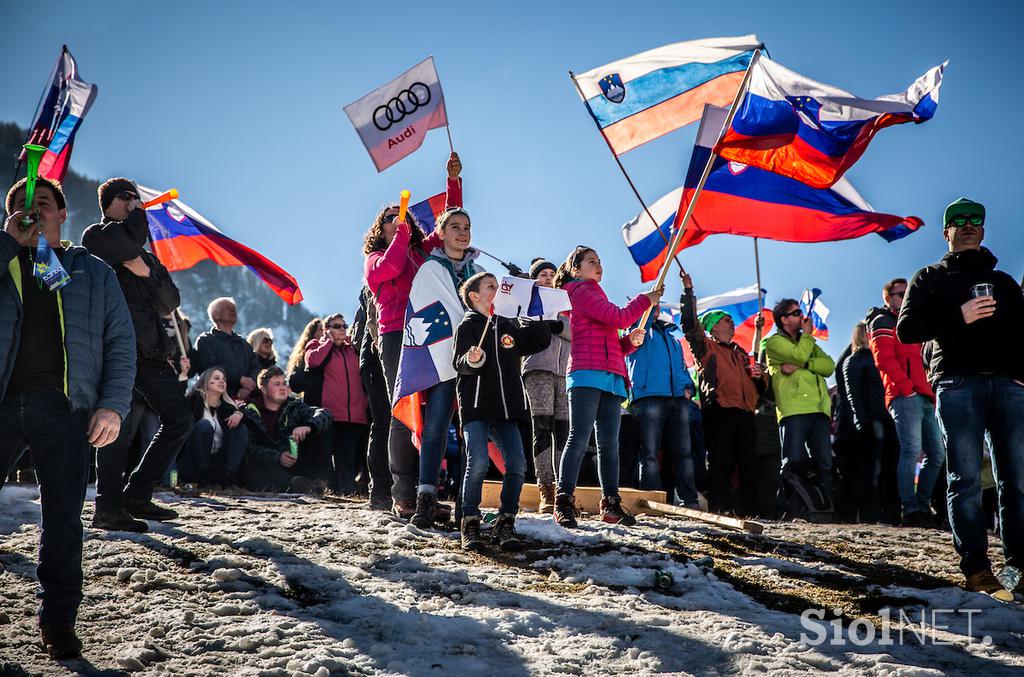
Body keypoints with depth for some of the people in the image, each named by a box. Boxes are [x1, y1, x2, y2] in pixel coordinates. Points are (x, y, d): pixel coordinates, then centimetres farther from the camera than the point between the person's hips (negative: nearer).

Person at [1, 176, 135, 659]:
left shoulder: (93, 271, 15)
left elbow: (121, 343, 8)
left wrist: (112, 405, -4)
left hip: (63, 407, 0)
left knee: (63, 518, 0)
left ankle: (58, 620, 10)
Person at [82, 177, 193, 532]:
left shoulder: (147, 256, 27)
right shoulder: (96, 236, 6)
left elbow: (170, 302, 14)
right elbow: (130, 239, -18)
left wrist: (145, 271, -4)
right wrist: (138, 213, 2)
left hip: (150, 348, 7)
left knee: (179, 419, 3)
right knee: (121, 426, -9)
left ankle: (137, 494, 10)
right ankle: (108, 509, -1)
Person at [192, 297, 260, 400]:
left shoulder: (243, 343, 25)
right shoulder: (205, 341, 8)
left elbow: (256, 367, 12)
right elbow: (211, 367, -9)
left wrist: (248, 388, -8)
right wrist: (240, 379, -13)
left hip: (245, 399, 4)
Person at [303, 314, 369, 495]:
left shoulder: (353, 349, 23)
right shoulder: (316, 346, 11)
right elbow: (313, 360, -13)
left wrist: (352, 342, 9)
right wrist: (330, 341, 1)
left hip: (354, 415, 4)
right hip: (329, 412, -4)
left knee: (349, 456, 1)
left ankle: (346, 491, 2)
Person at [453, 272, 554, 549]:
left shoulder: (509, 326, 20)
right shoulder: (468, 326, 3)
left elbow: (541, 341, 18)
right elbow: (459, 365, -8)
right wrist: (472, 360, -29)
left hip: (507, 408, 5)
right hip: (476, 405, -5)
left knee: (517, 464, -7)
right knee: (478, 464, -17)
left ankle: (505, 523, 4)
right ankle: (470, 523, -2)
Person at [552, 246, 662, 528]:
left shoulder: (595, 296, 30)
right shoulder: (581, 291, 2)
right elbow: (619, 317, -9)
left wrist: (631, 341, 9)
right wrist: (646, 300, 4)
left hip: (611, 378, 9)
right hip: (587, 375, -9)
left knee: (609, 444, 5)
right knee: (579, 439, -13)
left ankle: (611, 503, 8)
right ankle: (564, 502, -13)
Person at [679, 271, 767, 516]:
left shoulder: (740, 353, 30)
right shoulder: (706, 347, 11)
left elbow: (759, 388, 33)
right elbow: (690, 323, -5)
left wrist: (760, 376, 9)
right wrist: (688, 291, -8)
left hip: (745, 413, 6)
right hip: (719, 411, -6)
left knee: (749, 465, 4)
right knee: (721, 463, -10)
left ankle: (749, 510, 7)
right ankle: (720, 509, -8)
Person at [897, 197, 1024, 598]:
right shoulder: (930, 278, 18)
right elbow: (906, 329, 4)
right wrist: (959, 316, -9)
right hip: (957, 384, -3)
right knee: (965, 479, -8)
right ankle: (976, 568, -7)